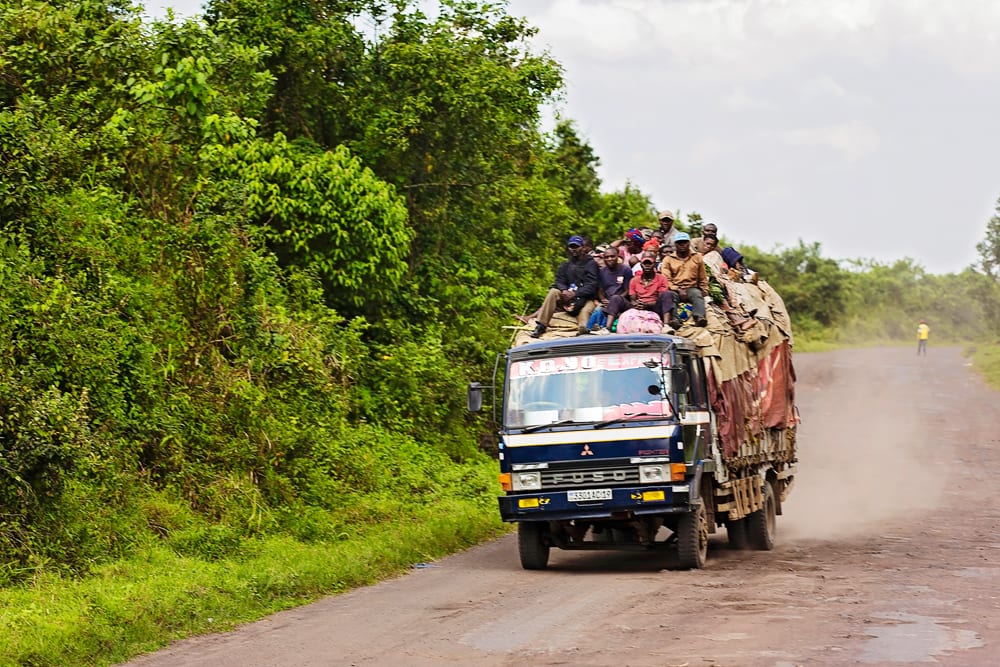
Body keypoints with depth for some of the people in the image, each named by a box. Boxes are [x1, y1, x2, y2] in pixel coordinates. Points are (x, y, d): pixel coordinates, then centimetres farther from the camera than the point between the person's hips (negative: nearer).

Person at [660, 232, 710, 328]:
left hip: (692, 288, 1)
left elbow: (703, 279, 21)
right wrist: (678, 290, -13)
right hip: (675, 289, -1)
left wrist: (704, 292, 6)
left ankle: (699, 318, -57)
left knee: (697, 294, -35)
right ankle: (673, 319, -55)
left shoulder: (697, 257, 18)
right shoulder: (668, 259, 12)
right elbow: (666, 280, 1)